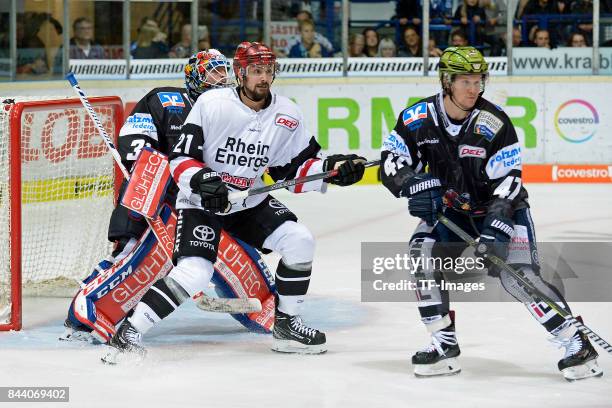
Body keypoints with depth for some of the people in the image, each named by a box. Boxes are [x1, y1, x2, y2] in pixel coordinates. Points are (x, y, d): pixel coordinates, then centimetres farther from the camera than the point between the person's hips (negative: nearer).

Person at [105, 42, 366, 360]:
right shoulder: (211, 104, -17)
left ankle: (285, 323, 5)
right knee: (194, 273, -24)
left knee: (300, 241, -13)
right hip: (201, 203, -5)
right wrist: (202, 181, -32)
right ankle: (129, 331, -17)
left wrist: (330, 168, -14)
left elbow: (295, 169, 2)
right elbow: (180, 158, -15)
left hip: (251, 203, 5)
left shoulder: (287, 115, -4)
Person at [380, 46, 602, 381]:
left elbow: (507, 179, -20)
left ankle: (577, 344, -12)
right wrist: (414, 184, -29)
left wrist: (496, 225, -33)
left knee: (518, 275, -20)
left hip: (501, 208, -4)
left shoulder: (494, 123, -20)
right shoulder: (417, 118, -12)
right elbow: (391, 160, -7)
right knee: (423, 253, -19)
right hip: (450, 209, 4)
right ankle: (445, 347, -7)